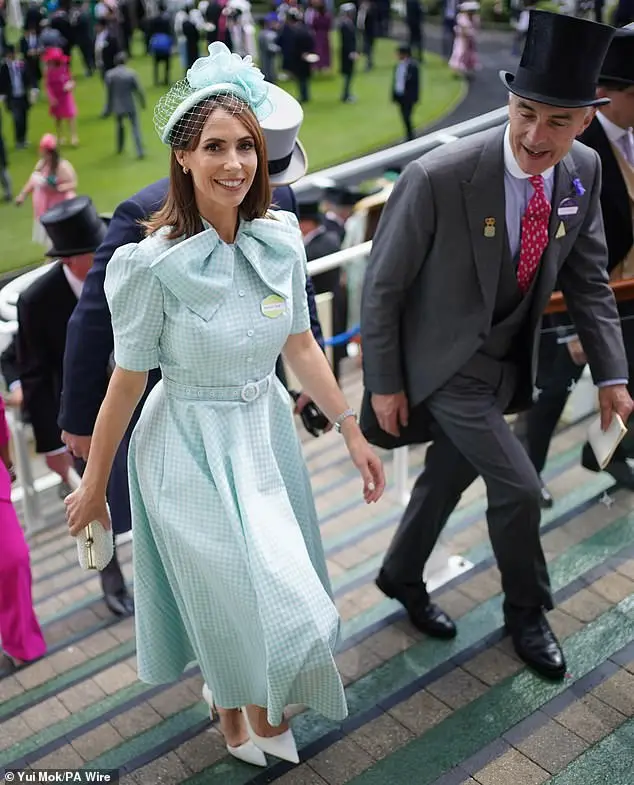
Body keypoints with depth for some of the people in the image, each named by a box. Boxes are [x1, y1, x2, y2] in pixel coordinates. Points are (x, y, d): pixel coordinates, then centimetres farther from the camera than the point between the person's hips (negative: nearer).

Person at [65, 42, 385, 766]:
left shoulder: (280, 239, -7)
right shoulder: (154, 263, -20)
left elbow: (300, 346, 4)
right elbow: (127, 380, -12)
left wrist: (352, 432, 5)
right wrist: (92, 485, -4)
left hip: (267, 433, 5)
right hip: (189, 447, -5)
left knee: (280, 586, 19)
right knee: (231, 594, 8)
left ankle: (259, 700, 51)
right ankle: (236, 705, 43)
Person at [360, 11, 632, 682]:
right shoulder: (436, 179, -27)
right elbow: (381, 286, -16)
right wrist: (384, 384, -10)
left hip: (506, 363, 6)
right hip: (445, 365, -5)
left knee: (448, 476, 18)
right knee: (517, 487, -4)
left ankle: (401, 575, 44)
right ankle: (527, 611, 24)